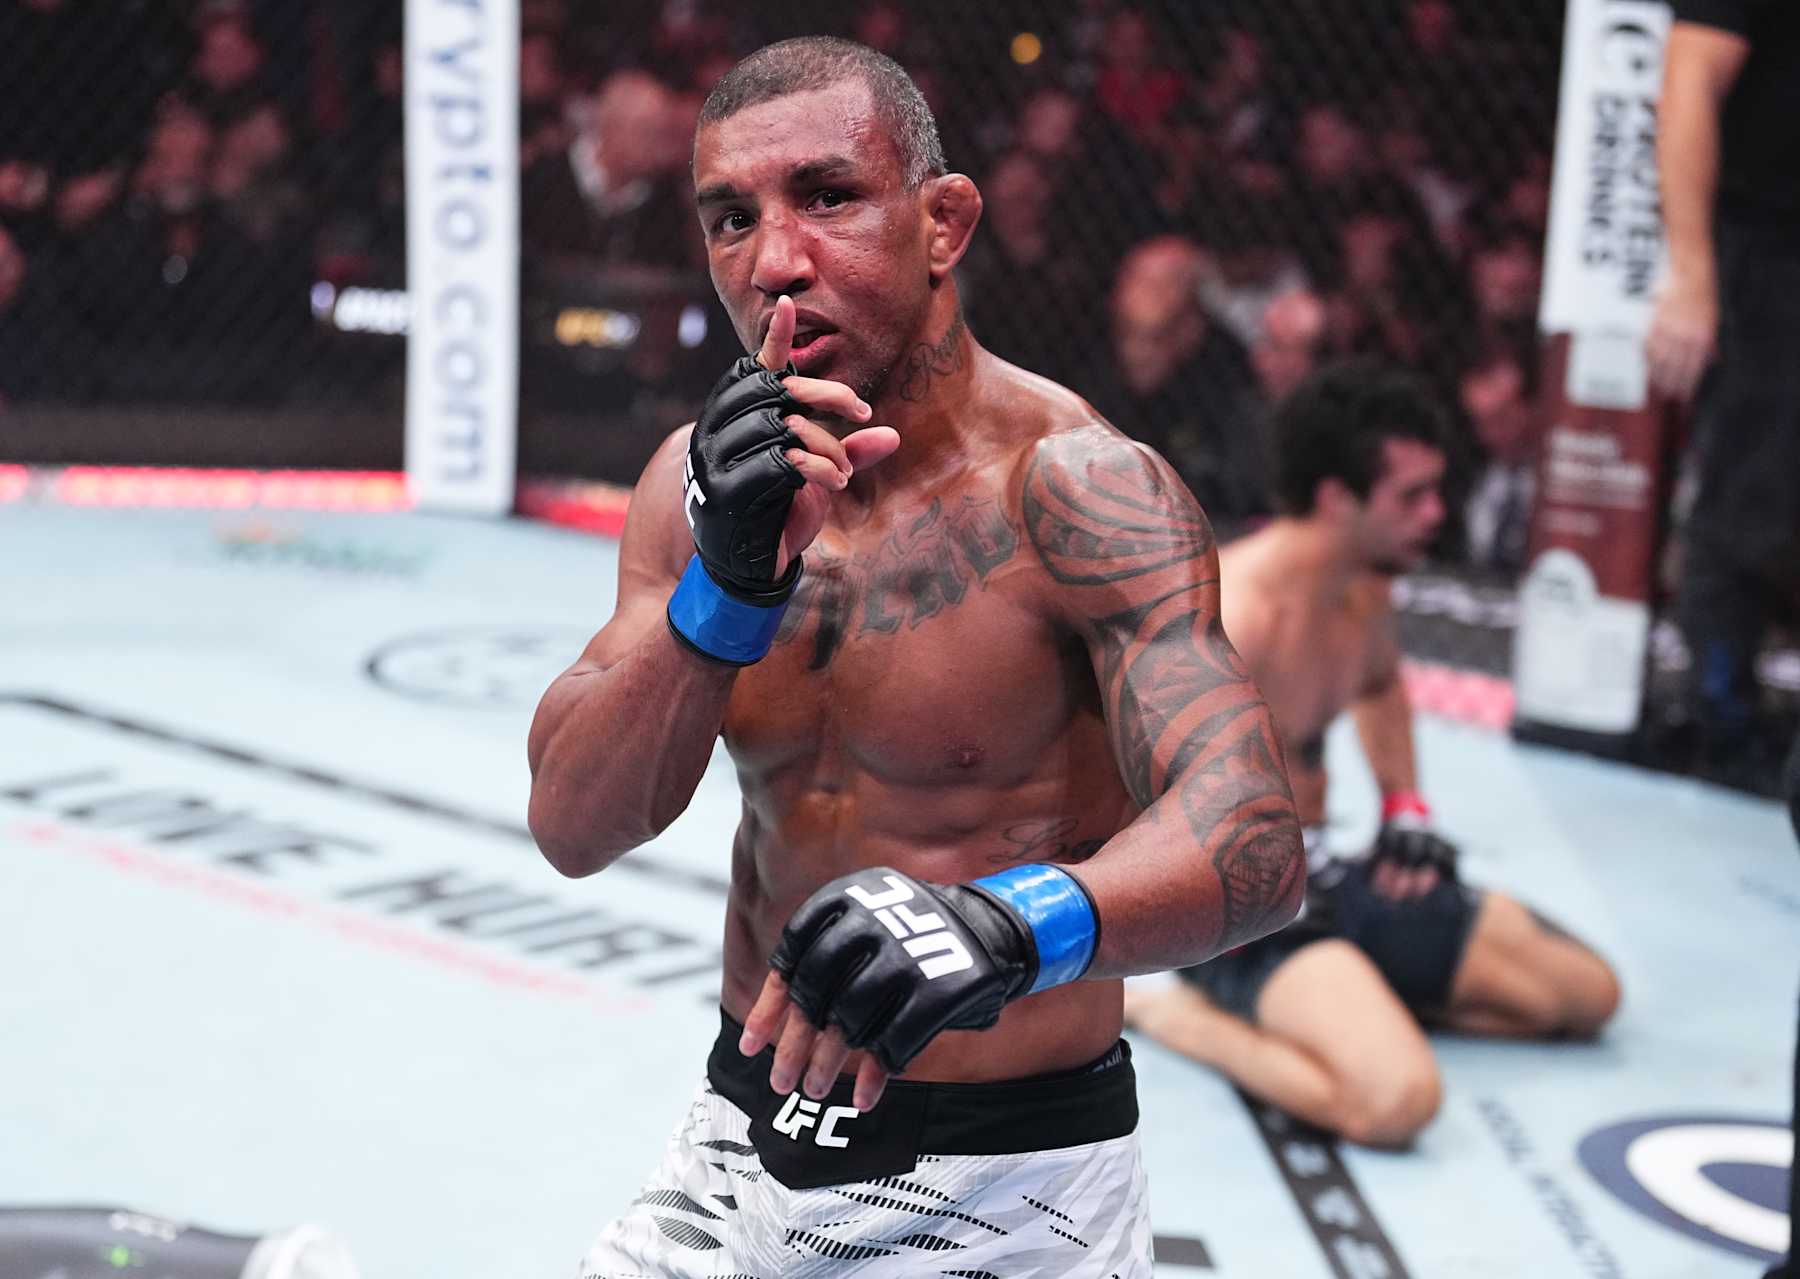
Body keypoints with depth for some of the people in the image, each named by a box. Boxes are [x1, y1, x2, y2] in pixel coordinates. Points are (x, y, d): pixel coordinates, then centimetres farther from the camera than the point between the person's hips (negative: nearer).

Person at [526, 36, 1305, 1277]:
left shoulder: (1071, 483, -18)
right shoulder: (709, 477, -2)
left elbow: (1254, 840, -29)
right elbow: (573, 829, -9)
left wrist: (1012, 923, -47)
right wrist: (725, 588, -24)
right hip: (744, 1142, 5)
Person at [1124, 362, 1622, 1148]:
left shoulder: (1363, 584, 2)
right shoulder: (1235, 614, -27)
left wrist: (1406, 809, 14)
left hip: (1318, 874, 9)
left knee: (1587, 994, 10)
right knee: (1398, 1098, -34)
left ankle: (1354, 1001, 8)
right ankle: (1185, 1017, -11)